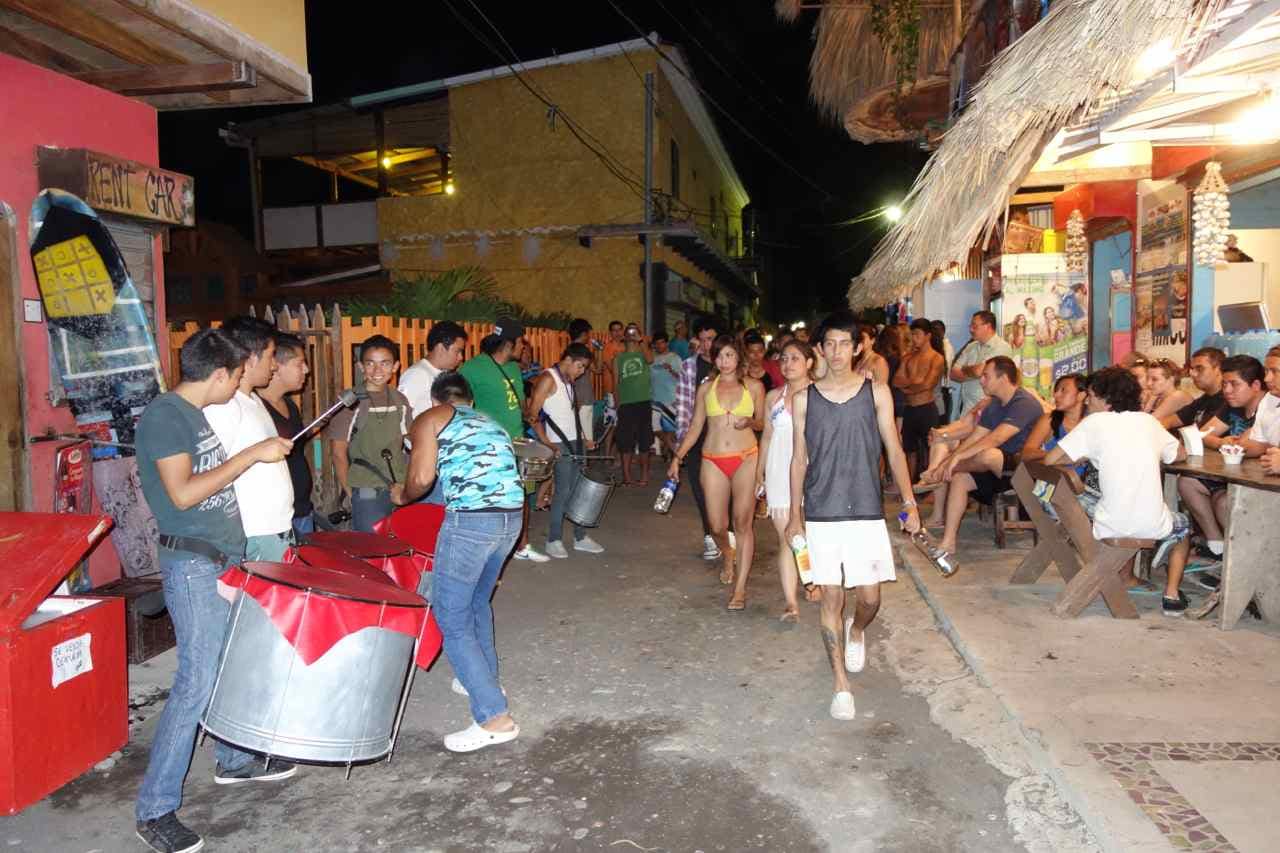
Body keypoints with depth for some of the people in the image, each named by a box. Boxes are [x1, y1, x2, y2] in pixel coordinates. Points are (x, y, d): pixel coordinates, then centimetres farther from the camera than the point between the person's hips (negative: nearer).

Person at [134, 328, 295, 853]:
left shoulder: (194, 414, 12)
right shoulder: (164, 416, -16)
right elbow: (183, 494, -23)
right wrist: (251, 455, -20)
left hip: (225, 558, 10)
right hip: (192, 566, -9)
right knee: (197, 683, -9)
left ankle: (234, 761, 35)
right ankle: (155, 810, 2)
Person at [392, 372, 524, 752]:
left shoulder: (430, 419, 9)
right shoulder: (493, 423, 27)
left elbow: (421, 478, -2)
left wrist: (401, 496, 20)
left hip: (471, 520, -7)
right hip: (513, 516, 7)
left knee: (451, 619, 2)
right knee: (477, 602, 28)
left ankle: (494, 718, -1)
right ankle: (485, 678, 42)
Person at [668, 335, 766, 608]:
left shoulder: (754, 386, 5)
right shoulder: (706, 388, 10)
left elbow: (762, 423, 11)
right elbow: (695, 428, 12)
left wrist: (749, 422, -11)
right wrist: (677, 457, 5)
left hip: (746, 459, -2)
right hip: (713, 461, 2)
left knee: (742, 523, -6)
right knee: (717, 527, 2)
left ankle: (740, 588, 1)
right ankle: (728, 557, 37)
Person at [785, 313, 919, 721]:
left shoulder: (877, 392, 2)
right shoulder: (804, 399, 3)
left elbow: (894, 450, 3)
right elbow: (799, 459, 6)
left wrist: (909, 502, -4)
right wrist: (795, 515, 5)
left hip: (866, 511, 0)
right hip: (821, 514, 0)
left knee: (870, 596, 3)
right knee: (831, 597, 3)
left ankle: (856, 631, 39)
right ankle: (841, 685, 14)